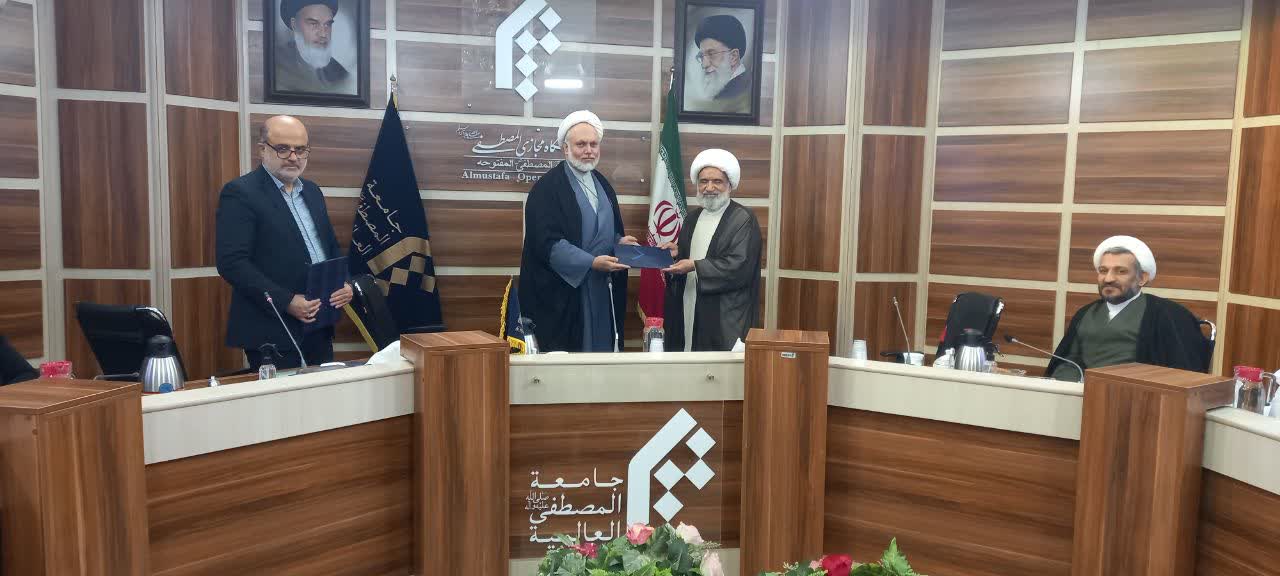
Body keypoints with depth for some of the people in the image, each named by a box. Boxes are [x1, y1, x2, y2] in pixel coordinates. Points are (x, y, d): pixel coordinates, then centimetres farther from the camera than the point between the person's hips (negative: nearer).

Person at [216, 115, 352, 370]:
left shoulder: (312, 191, 14)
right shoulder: (240, 193, -9)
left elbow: (331, 245, 20)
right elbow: (232, 263, -16)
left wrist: (344, 283, 1)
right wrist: (286, 301, -21)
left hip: (320, 326, 7)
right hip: (273, 332, -7)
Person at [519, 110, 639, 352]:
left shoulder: (602, 183, 15)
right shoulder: (547, 188, -8)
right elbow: (547, 243, -16)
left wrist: (620, 242, 1)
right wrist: (591, 263, -22)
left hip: (602, 290, 7)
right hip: (564, 295, -6)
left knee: (601, 350, 8)